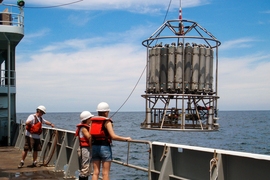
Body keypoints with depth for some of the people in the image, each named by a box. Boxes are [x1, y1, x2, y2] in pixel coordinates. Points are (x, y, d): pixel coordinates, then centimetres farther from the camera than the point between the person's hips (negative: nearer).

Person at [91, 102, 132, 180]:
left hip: (94, 147, 5)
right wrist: (125, 138, -5)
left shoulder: (92, 120, 9)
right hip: (104, 147, -5)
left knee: (96, 172, 9)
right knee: (105, 173, 2)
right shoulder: (107, 122, -6)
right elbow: (113, 136, -15)